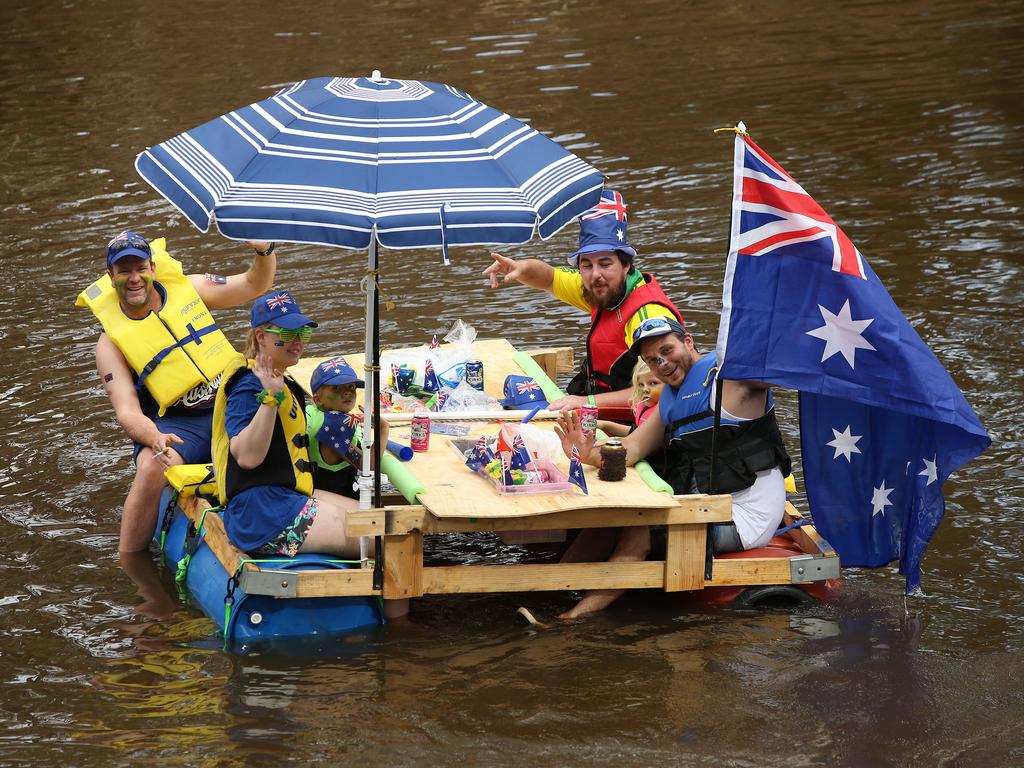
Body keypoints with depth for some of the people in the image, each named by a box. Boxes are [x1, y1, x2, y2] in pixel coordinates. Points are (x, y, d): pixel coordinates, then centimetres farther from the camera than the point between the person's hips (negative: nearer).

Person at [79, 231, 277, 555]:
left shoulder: (186, 287, 6)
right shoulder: (111, 341, -2)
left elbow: (255, 284, 10)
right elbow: (127, 412, -9)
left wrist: (264, 252, -14)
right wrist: (155, 441, -32)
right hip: (176, 425, -3)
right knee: (152, 468, -36)